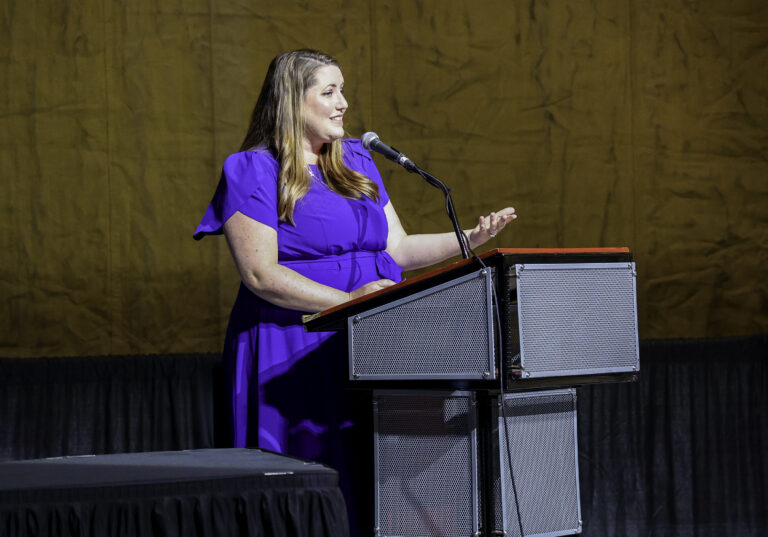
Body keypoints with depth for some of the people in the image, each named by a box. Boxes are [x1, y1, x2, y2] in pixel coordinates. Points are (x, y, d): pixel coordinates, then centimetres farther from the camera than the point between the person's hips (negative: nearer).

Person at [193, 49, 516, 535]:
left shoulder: (355, 162, 17)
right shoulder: (254, 171, -4)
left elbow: (397, 248, 17)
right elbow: (259, 273, -13)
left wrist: (471, 239, 2)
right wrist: (347, 300, -21)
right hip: (296, 352, -6)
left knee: (373, 481, -1)